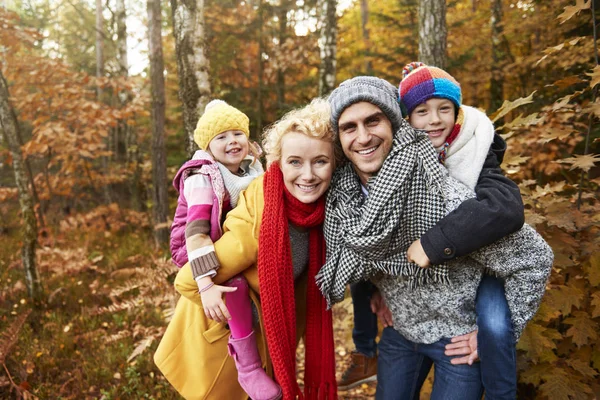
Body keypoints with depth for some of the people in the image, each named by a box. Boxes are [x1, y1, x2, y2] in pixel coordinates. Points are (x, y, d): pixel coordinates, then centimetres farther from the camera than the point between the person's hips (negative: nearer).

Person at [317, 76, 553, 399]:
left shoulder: (443, 198, -33)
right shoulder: (341, 194, -15)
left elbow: (532, 257, -22)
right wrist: (376, 288, 6)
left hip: (460, 335, -4)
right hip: (400, 329, 5)